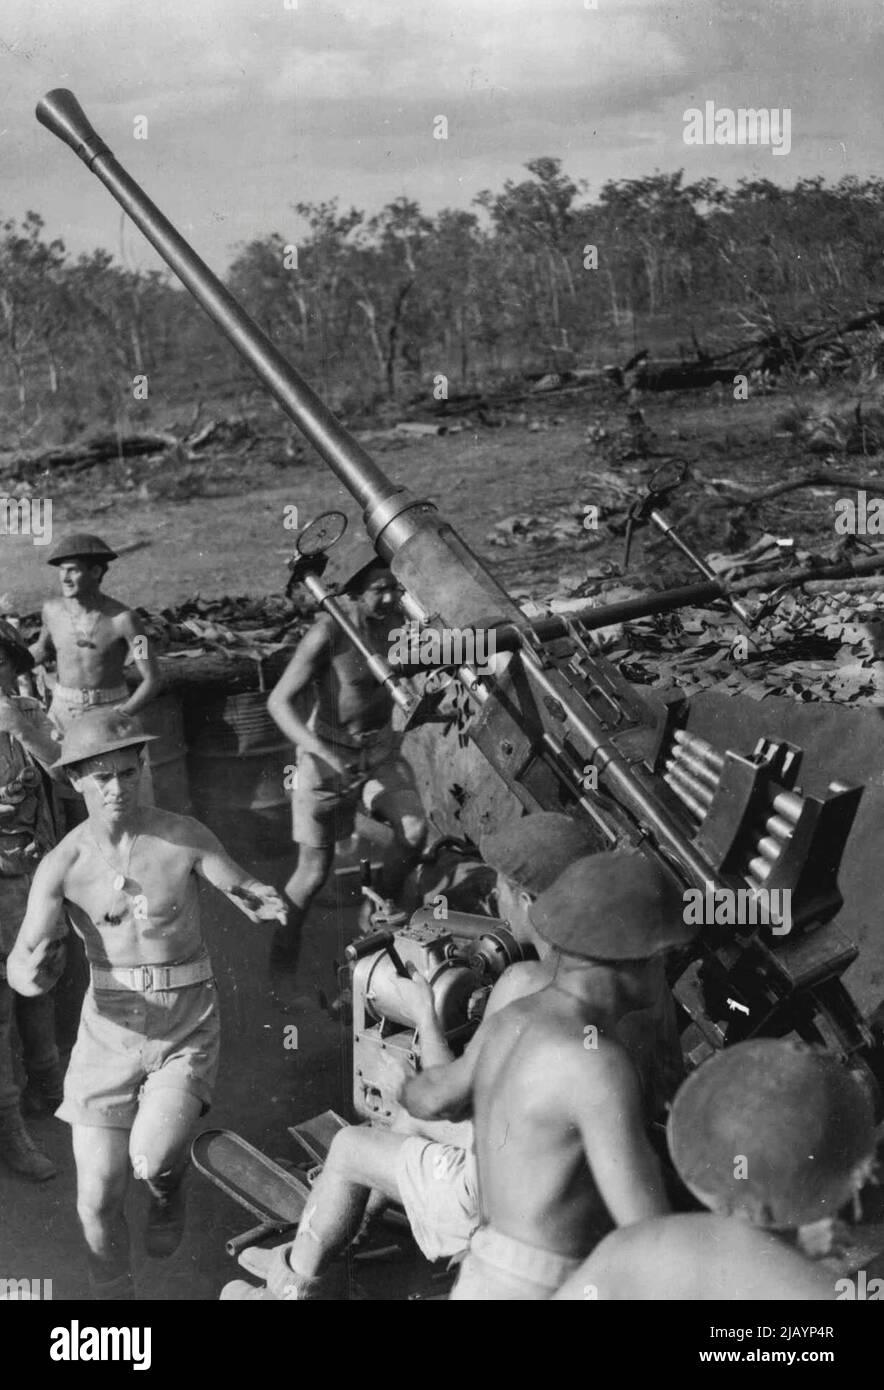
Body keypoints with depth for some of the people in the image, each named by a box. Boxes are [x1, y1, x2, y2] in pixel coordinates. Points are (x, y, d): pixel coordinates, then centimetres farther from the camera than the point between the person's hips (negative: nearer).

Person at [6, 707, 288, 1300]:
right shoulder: (62, 864, -8)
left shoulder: (184, 835, -11)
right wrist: (32, 973, -36)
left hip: (186, 1031, -2)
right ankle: (115, 1295, 30)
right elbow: (22, 968, -10)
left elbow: (251, 895, -5)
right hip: (109, 1029, 2)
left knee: (151, 1158, -24)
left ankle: (168, 1184, 14)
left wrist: (268, 903, -31)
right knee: (98, 1202, 1)